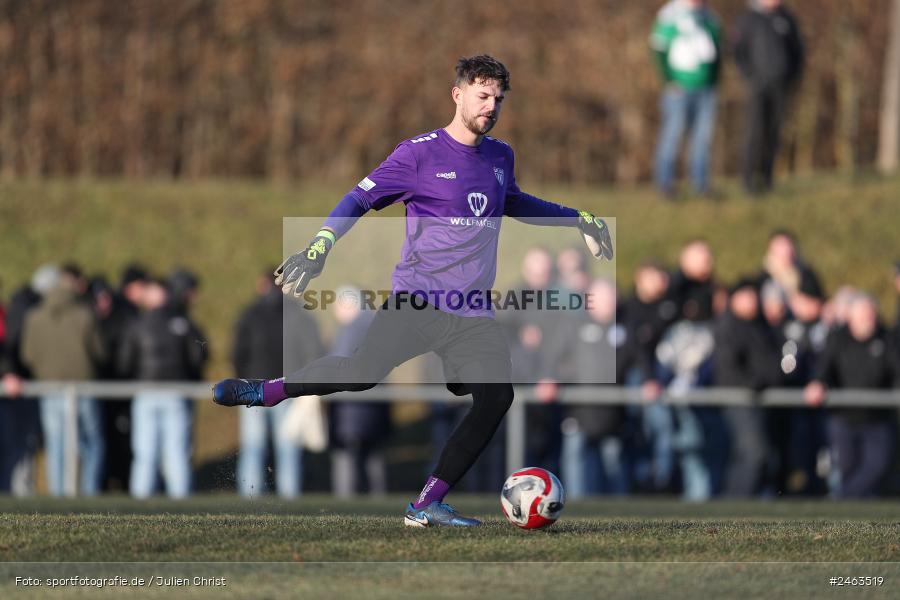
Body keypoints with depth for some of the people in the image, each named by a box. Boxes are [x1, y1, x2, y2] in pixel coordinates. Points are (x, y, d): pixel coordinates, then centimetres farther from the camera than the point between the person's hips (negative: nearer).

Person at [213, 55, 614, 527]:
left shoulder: (500, 158, 15)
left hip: (473, 313, 5)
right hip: (416, 301, -5)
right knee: (362, 372, -24)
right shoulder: (420, 153, -3)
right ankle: (267, 391, 2)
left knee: (496, 397, -14)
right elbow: (360, 199, -3)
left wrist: (577, 219, 35)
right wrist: (319, 248, -17)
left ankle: (427, 505, -9)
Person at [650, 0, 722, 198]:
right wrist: (668, 81, -11)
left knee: (703, 134, 1)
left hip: (705, 90, 5)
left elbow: (717, 50, 20)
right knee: (672, 132, -7)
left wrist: (714, 80, 11)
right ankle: (665, 180, -1)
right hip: (679, 88, -5)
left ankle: (700, 181, 6)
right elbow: (658, 50, -6)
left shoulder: (709, 17, 12)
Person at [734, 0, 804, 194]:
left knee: (773, 133, 2)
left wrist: (792, 79, 3)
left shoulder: (786, 18, 6)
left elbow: (797, 50, 13)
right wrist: (751, 78, -10)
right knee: (755, 131, -10)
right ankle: (750, 178, -7)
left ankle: (766, 177, 8)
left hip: (780, 87, 3)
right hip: (757, 84, -3)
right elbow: (739, 52, -2)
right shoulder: (748, 18, -2)